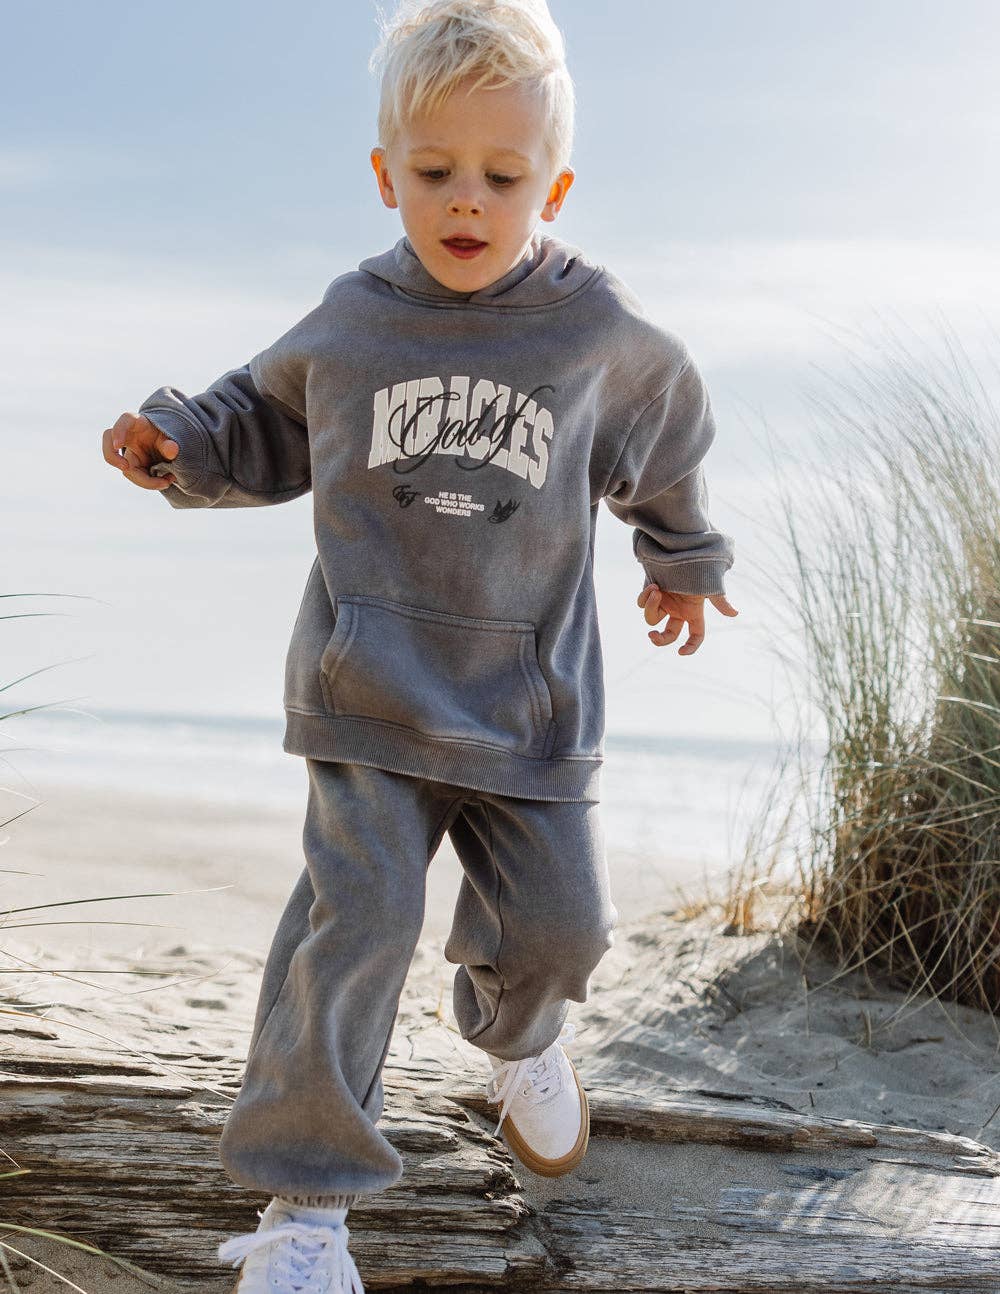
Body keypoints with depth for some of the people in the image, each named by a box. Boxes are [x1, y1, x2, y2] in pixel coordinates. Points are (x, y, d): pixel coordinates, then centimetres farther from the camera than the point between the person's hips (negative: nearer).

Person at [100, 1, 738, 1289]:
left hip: (532, 694, 2)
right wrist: (177, 445, -2)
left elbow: (665, 446, 19)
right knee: (357, 914, -12)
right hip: (375, 686, -1)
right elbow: (268, 428, 17)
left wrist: (682, 558, 33)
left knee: (558, 918, 6)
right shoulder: (349, 322, -1)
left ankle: (513, 1034, 45)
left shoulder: (605, 333, -1)